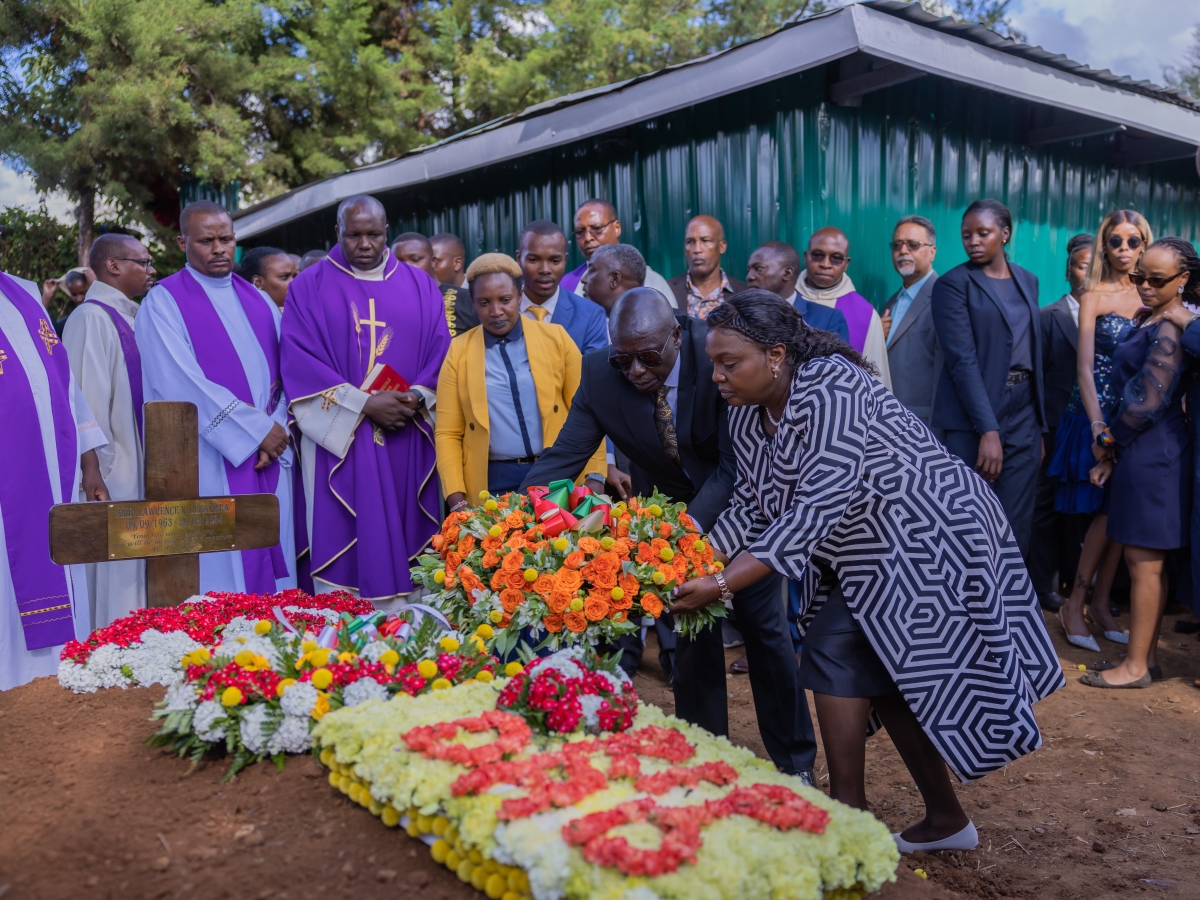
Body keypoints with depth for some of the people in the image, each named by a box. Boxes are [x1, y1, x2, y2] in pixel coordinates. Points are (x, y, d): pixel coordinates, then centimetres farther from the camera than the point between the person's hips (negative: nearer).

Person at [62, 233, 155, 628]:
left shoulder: (128, 319, 14)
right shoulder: (92, 319, -13)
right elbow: (88, 401, -17)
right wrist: (103, 472, -18)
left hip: (138, 471, 9)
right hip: (113, 478, -9)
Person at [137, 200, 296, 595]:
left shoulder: (259, 301, 16)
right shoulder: (163, 302, -1)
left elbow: (283, 372, 10)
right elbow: (183, 384, -13)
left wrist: (278, 434, -7)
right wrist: (258, 428, -14)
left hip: (270, 458, 5)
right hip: (209, 462, -5)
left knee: (272, 566, 7)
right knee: (220, 580, -3)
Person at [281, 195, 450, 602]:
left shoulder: (420, 285, 13)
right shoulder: (309, 287, 6)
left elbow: (440, 352, 8)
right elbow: (299, 360, -4)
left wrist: (415, 398, -11)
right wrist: (364, 404, -14)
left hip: (409, 443, 2)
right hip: (340, 438, -2)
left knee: (407, 535, 3)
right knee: (344, 542, -3)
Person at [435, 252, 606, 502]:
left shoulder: (556, 337, 3)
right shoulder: (459, 351, 3)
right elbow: (447, 433, 4)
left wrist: (594, 476, -6)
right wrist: (457, 499, -6)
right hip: (493, 482, 0)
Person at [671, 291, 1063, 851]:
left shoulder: (831, 392, -29)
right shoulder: (747, 417, -1)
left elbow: (818, 508, -34)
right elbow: (749, 508, 1)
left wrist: (723, 585, -36)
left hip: (927, 538, -9)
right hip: (874, 551, 9)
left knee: (837, 653, -12)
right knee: (886, 673, 13)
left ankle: (849, 814, 4)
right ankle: (946, 820, 30)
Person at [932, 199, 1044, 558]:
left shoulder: (1027, 281, 14)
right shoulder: (954, 283, -4)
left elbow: (1034, 353, 16)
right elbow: (963, 360, -12)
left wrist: (1039, 426, 12)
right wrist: (988, 430, -19)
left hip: (1023, 416, 5)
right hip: (974, 421, -5)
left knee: (1016, 530, 5)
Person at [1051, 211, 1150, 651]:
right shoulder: (1094, 296, -4)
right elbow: (1084, 367, -9)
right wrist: (1099, 425, -17)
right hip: (1098, 414, -4)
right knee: (1108, 512, -6)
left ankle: (1100, 603, 16)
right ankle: (1075, 604, 6)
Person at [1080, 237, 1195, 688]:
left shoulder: (1169, 332, -16)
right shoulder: (1147, 318, 13)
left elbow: (1147, 403, -18)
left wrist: (1110, 447, -4)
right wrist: (1114, 451, 8)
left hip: (1154, 453, -9)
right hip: (1143, 451, 9)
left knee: (1143, 562, -2)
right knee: (1147, 562, 14)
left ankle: (1136, 666, 9)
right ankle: (1146, 655, 24)